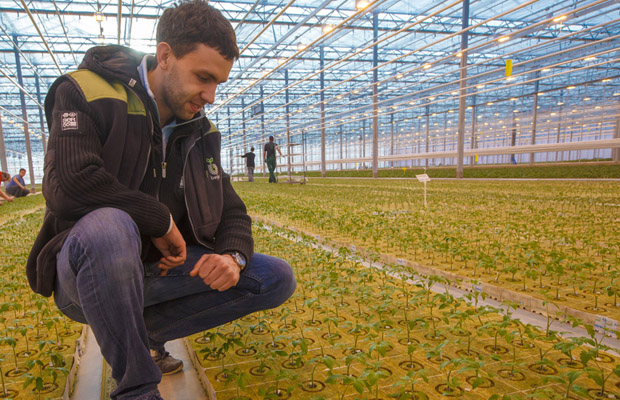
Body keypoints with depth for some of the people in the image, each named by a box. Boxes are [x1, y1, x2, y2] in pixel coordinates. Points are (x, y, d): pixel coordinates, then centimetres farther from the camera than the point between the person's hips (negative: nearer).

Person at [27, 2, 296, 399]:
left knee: (278, 279, -4)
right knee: (108, 228, -41)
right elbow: (69, 185, -27)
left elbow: (232, 212, 5)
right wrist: (161, 220, -17)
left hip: (157, 269, 5)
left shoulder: (200, 133, 5)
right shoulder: (86, 92, -10)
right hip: (80, 272, -5)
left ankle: (145, 330, 2)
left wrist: (234, 256, -16)